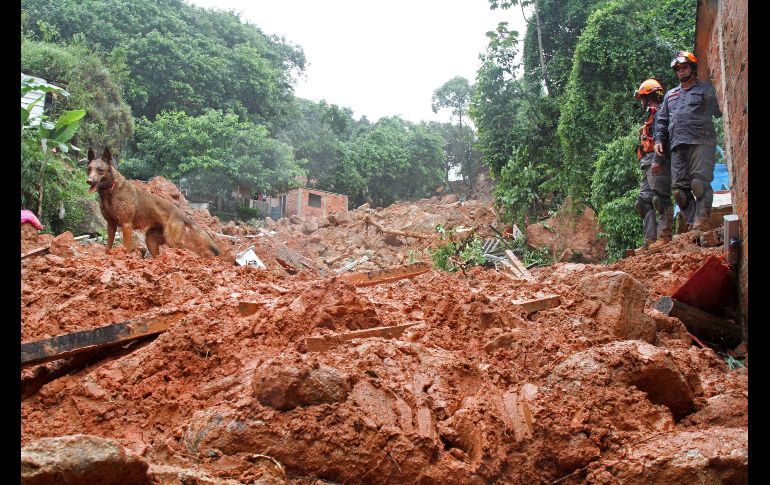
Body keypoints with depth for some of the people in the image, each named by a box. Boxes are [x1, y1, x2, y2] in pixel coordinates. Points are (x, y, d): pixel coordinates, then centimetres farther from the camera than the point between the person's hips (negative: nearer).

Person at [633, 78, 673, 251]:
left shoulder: (659, 112, -4)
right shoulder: (650, 116, 28)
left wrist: (657, 161, -25)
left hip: (657, 163, -11)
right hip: (648, 165, 11)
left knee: (661, 199, -12)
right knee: (644, 201, 4)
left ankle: (664, 236, -13)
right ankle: (650, 240, 1)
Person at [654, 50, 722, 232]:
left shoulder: (706, 90, 15)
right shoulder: (670, 95, 30)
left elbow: (720, 111, 8)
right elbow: (661, 120, 28)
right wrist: (659, 139, 15)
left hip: (701, 142, -5)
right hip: (677, 146, 5)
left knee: (700, 183, -18)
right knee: (679, 188, -6)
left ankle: (701, 224, -20)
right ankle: (691, 223, -2)